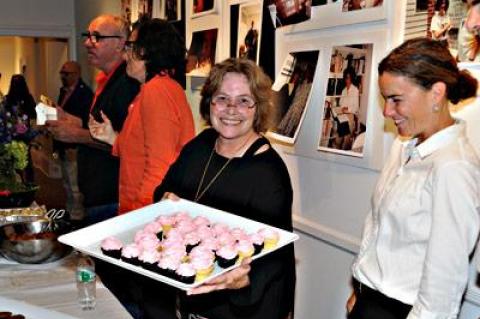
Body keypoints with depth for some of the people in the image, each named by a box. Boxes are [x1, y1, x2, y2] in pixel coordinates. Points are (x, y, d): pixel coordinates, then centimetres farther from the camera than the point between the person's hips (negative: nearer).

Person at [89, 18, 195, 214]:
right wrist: (112, 138, 12)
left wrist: (138, 213, -19)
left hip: (147, 210, -9)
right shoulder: (164, 86, 13)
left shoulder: (156, 89, -16)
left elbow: (160, 168, -22)